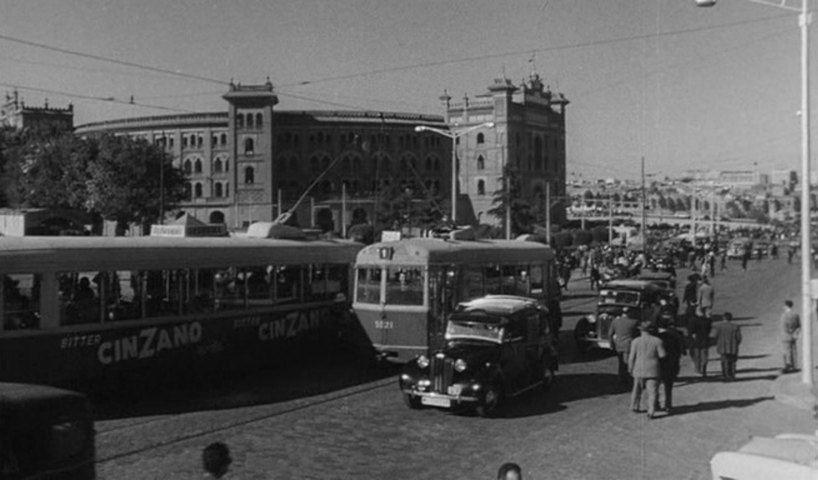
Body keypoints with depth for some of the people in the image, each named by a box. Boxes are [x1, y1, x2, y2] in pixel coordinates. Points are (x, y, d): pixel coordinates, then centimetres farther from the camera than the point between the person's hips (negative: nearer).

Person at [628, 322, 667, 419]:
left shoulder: (636, 341, -6)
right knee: (652, 391, 1)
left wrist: (630, 368, 8)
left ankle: (635, 406, 31)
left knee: (637, 388, 20)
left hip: (639, 370, 2)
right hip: (653, 371, -2)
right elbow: (662, 354, -6)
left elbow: (632, 357, -4)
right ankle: (651, 412, -7)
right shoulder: (657, 341, -7)